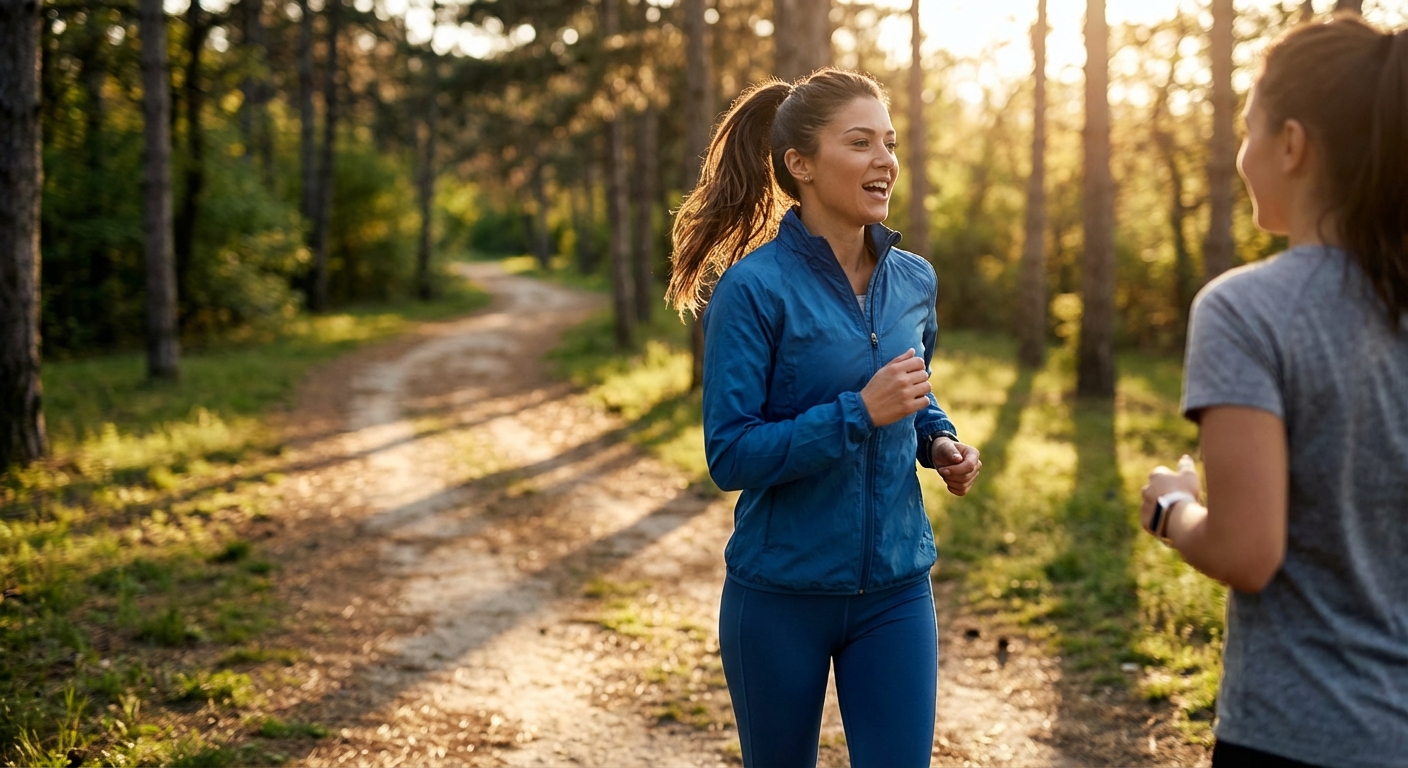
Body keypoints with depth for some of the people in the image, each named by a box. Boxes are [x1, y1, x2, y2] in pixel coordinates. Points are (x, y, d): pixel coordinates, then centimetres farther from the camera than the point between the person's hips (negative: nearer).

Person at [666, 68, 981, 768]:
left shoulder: (913, 282, 2)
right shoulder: (755, 287, -15)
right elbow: (729, 455, -18)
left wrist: (940, 441, -1)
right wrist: (859, 413, -25)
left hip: (895, 589, 4)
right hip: (781, 595, -3)